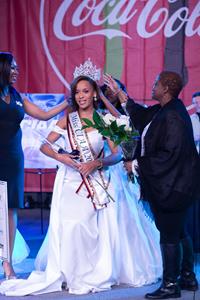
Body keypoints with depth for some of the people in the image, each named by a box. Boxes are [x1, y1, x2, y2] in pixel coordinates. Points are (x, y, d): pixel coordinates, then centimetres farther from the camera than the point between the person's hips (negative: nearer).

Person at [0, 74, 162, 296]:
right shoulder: (67, 120, 6)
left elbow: (117, 154, -1)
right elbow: (44, 145, 6)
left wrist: (96, 163, -17)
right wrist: (59, 156, -13)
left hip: (98, 182, 0)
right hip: (72, 182, 0)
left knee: (105, 227, -3)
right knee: (71, 226, -12)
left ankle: (99, 273, 14)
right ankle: (72, 275, -1)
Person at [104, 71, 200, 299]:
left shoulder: (172, 117, -23)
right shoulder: (162, 111, 7)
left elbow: (169, 155, -27)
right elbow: (141, 114, 26)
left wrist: (137, 165, -18)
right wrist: (118, 92, 27)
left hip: (171, 187, -10)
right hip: (169, 185, 10)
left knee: (169, 235, -1)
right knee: (178, 232, 18)